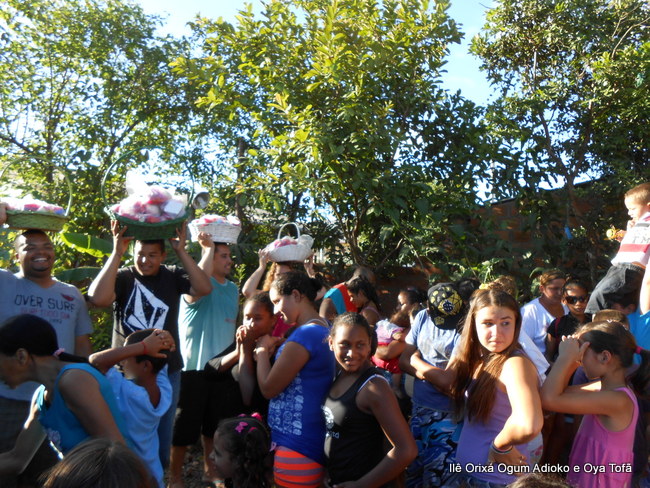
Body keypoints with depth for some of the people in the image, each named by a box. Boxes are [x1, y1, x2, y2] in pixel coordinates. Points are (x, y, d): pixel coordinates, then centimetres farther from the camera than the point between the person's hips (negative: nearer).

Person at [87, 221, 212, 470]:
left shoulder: (173, 276, -2)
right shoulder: (122, 277, -7)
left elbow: (204, 288, -19)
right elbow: (98, 298, -26)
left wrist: (181, 251, -23)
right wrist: (117, 252, -26)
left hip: (167, 371, 2)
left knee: (162, 437, 17)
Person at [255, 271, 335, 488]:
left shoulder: (304, 335, -21)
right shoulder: (324, 329, 8)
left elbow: (268, 389, -16)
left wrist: (263, 349, -2)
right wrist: (277, 348, 3)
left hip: (297, 446, -9)